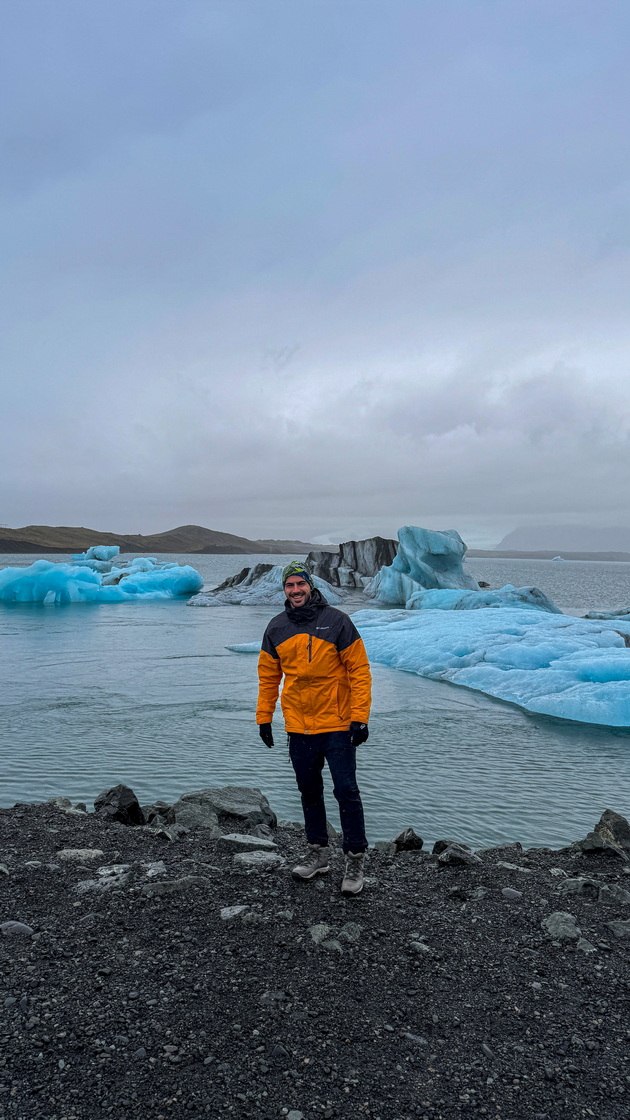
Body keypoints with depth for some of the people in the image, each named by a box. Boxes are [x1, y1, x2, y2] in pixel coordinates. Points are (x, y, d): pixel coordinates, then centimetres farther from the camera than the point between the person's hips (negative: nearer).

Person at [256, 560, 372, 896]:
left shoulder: (336, 621, -9)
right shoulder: (276, 628, 4)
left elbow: (359, 670, -8)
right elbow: (268, 676, 12)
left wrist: (360, 717, -13)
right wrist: (264, 717, 8)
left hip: (337, 725, -4)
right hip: (298, 727, 4)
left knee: (346, 791, 0)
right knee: (309, 791, 15)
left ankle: (355, 859, 13)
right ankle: (318, 852, 29)